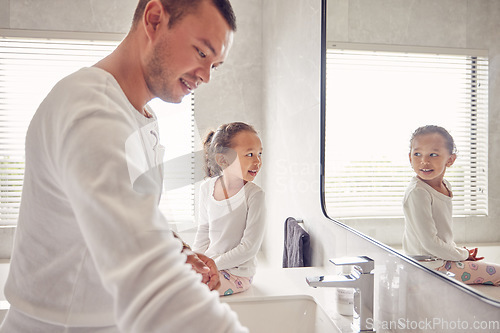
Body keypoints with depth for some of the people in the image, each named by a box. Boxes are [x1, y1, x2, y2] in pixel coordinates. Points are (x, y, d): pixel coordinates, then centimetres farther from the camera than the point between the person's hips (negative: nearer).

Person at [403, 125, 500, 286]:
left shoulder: (444, 185, 4)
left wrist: (456, 249, 7)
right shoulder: (417, 193, -24)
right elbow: (429, 242, -23)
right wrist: (462, 254, -10)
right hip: (431, 265, -9)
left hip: (441, 256, 9)